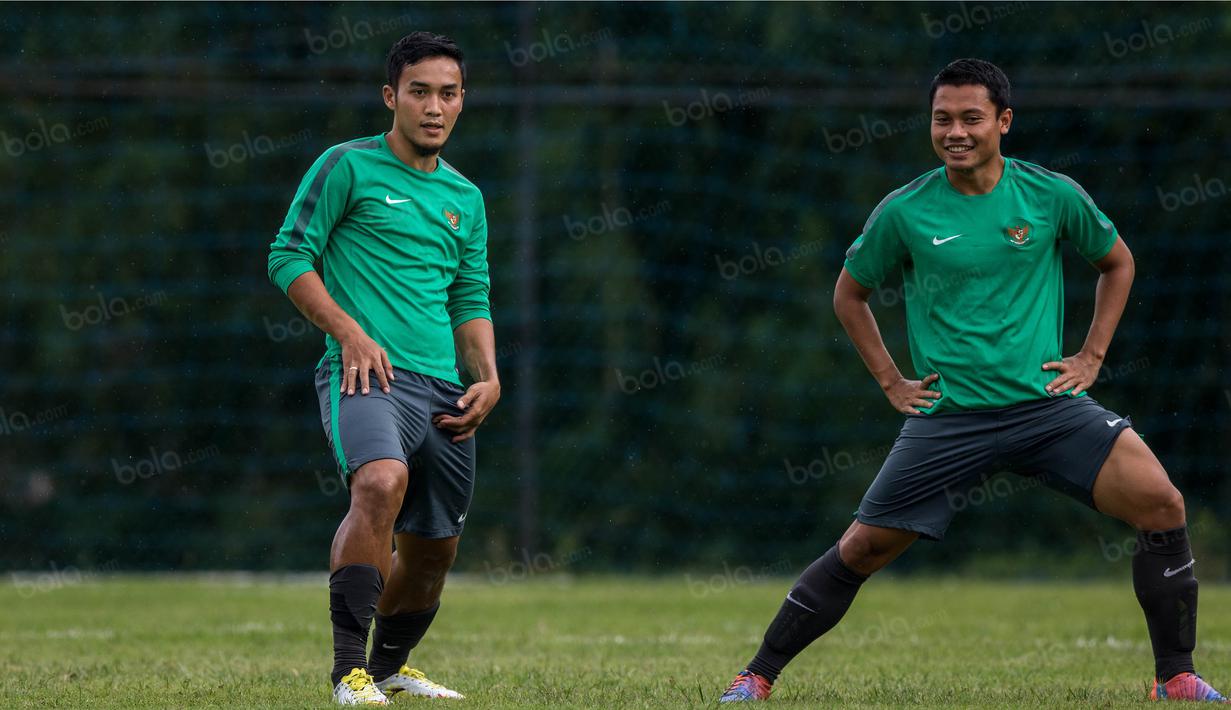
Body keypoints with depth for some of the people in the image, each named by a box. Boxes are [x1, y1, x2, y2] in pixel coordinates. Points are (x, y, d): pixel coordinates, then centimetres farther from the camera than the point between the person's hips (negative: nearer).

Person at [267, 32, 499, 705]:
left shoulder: (465, 197, 19)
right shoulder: (348, 166, 1)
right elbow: (289, 255, -2)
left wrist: (488, 377, 6)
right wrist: (350, 333, -13)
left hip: (442, 391, 6)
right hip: (366, 372, -6)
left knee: (433, 547, 10)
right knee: (381, 482, -33)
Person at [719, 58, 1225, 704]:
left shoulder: (1053, 196, 0)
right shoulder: (904, 212, -2)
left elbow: (1117, 263, 18)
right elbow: (849, 294, 15)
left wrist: (1092, 355, 8)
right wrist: (891, 382, 8)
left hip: (1048, 403, 1)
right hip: (947, 418, -1)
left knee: (1161, 504, -16)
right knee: (863, 548, -3)